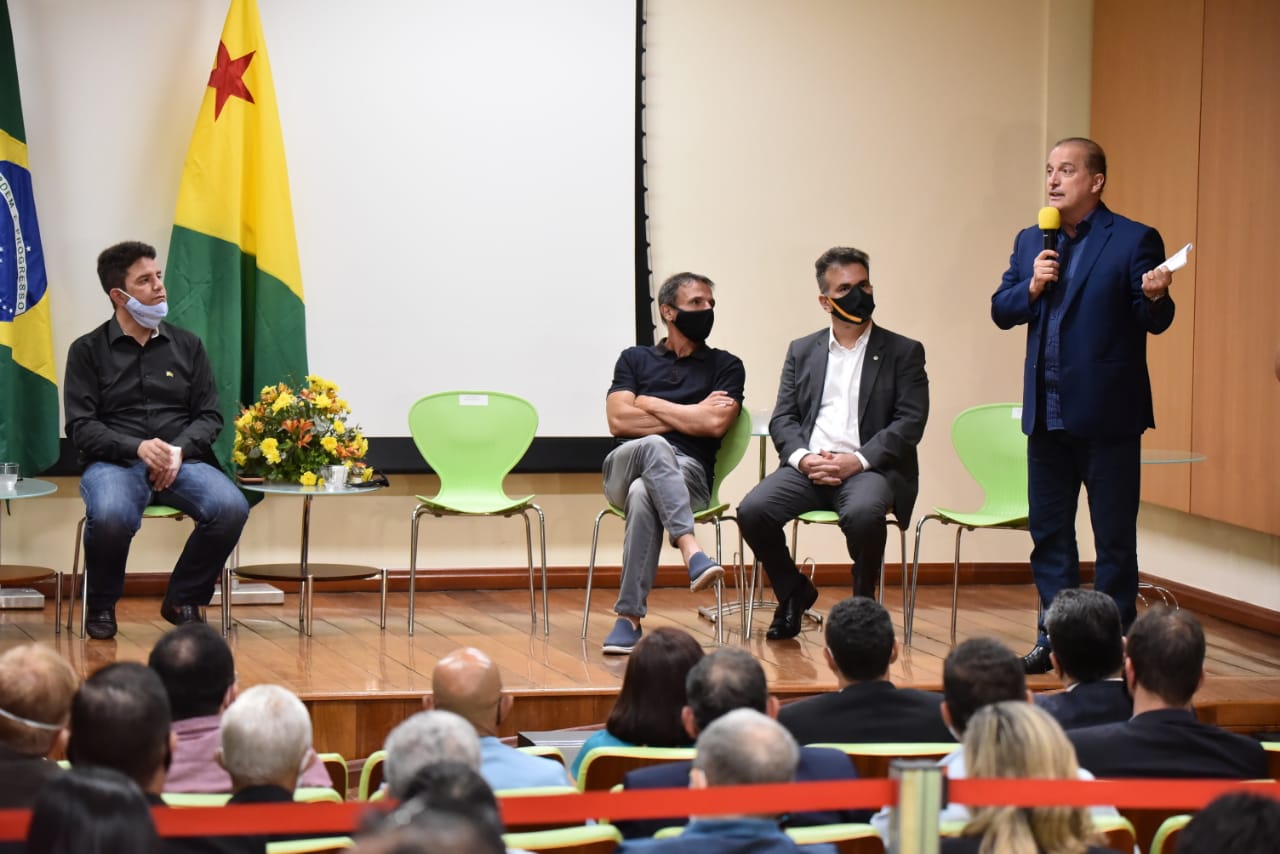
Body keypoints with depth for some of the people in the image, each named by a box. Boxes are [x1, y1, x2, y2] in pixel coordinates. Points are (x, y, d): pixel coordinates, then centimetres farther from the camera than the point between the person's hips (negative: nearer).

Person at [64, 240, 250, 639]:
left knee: (231, 508, -29)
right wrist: (138, 448, -18)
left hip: (183, 461, 3)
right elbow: (80, 427, -1)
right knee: (111, 516, -38)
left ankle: (184, 600, -4)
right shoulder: (88, 351, 6)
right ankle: (101, 606, -7)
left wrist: (179, 450, -10)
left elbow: (210, 416, 12)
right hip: (114, 462, -3)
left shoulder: (186, 345, 14)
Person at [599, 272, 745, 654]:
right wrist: (690, 416, 1)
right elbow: (619, 421, 3)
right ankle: (691, 550, -51)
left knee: (644, 494, -38)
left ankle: (630, 616, -41)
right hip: (625, 467, 1)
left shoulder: (726, 367, 15)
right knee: (655, 445, -37)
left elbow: (715, 423, -4)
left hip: (687, 474, -1)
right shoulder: (635, 359, 19)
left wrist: (651, 405, 4)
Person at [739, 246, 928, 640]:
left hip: (870, 469, -3)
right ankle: (794, 593, 3)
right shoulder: (802, 351, 19)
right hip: (808, 467, 3)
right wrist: (802, 457, -10)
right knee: (752, 511, -24)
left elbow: (910, 422, -2)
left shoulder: (903, 352, 9)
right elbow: (782, 418, 12)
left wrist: (858, 460, -15)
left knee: (863, 513, -37)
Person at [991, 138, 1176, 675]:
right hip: (1047, 411, 6)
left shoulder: (1134, 241, -5)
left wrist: (1156, 297, -29)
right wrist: (1031, 287, -9)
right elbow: (1001, 311, 10)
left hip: (1107, 412, -6)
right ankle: (1055, 638, 19)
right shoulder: (1030, 242, 13)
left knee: (1114, 537, 1)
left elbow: (1156, 322, -7)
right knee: (1048, 531, 11)